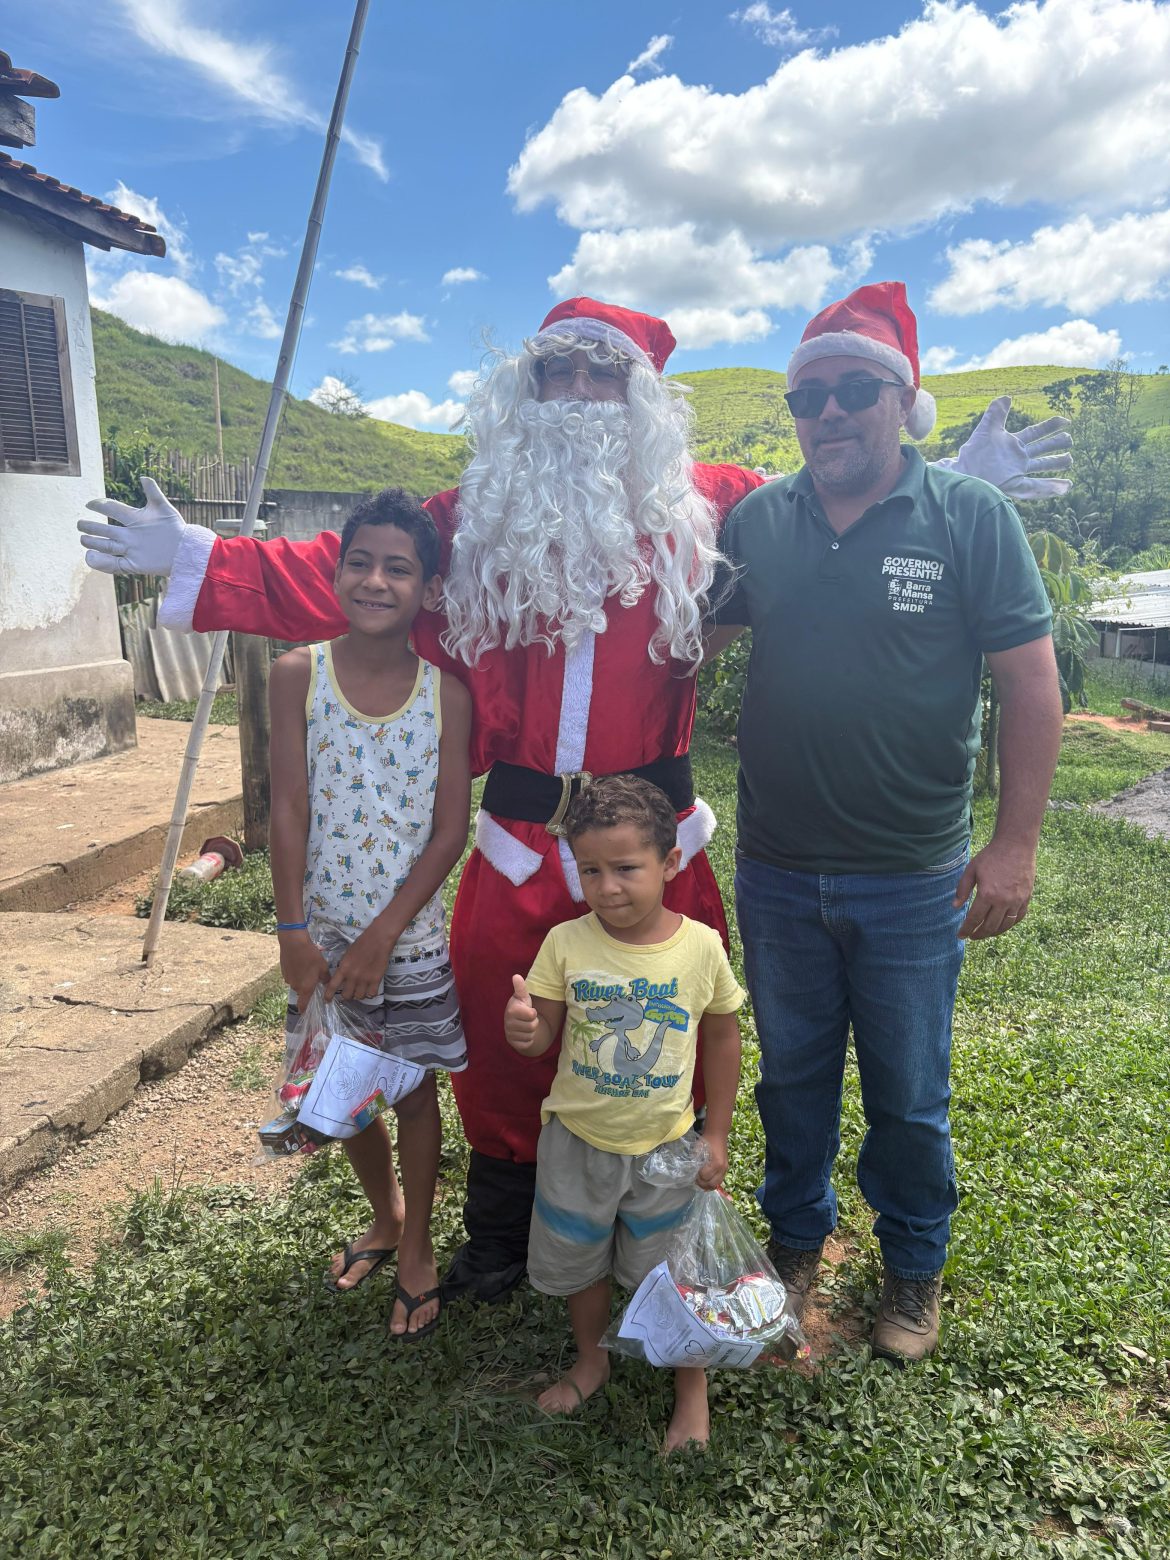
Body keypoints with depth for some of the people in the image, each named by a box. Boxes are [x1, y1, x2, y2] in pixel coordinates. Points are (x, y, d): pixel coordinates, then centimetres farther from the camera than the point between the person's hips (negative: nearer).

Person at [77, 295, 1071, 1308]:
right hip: (520, 836, 1)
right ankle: (500, 1237, 40)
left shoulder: (701, 507, 2)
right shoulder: (474, 520, 5)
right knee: (501, 1044, 14)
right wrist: (196, 559, 2)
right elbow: (339, 575, 6)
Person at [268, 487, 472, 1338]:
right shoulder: (300, 674, -7)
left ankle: (417, 1246, 34)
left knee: (414, 1087, 11)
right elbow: (289, 809, -7)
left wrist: (383, 934, -13)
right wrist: (294, 931, -11)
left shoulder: (446, 691, -9)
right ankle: (384, 1214, 44)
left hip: (411, 935, -1)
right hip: (322, 933, 2)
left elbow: (450, 827, -9)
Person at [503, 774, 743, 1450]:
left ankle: (694, 1385, 40)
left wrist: (716, 1135, 1)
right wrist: (522, 1028, -33)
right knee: (580, 1264, 21)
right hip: (578, 1141, 2)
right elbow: (541, 1035, -9)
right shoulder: (567, 943, -15)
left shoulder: (701, 946, -15)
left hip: (666, 1146, -1)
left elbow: (723, 1038, -2)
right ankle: (592, 1361, 49)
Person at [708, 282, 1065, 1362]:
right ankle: (798, 1236, 43)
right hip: (776, 871, 3)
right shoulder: (759, 521, 2)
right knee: (791, 1074, 20)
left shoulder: (973, 519, -7)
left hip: (913, 880, -2)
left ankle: (914, 1269, 39)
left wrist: (1016, 843, -12)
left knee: (910, 1096, 14)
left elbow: (1031, 683, -8)